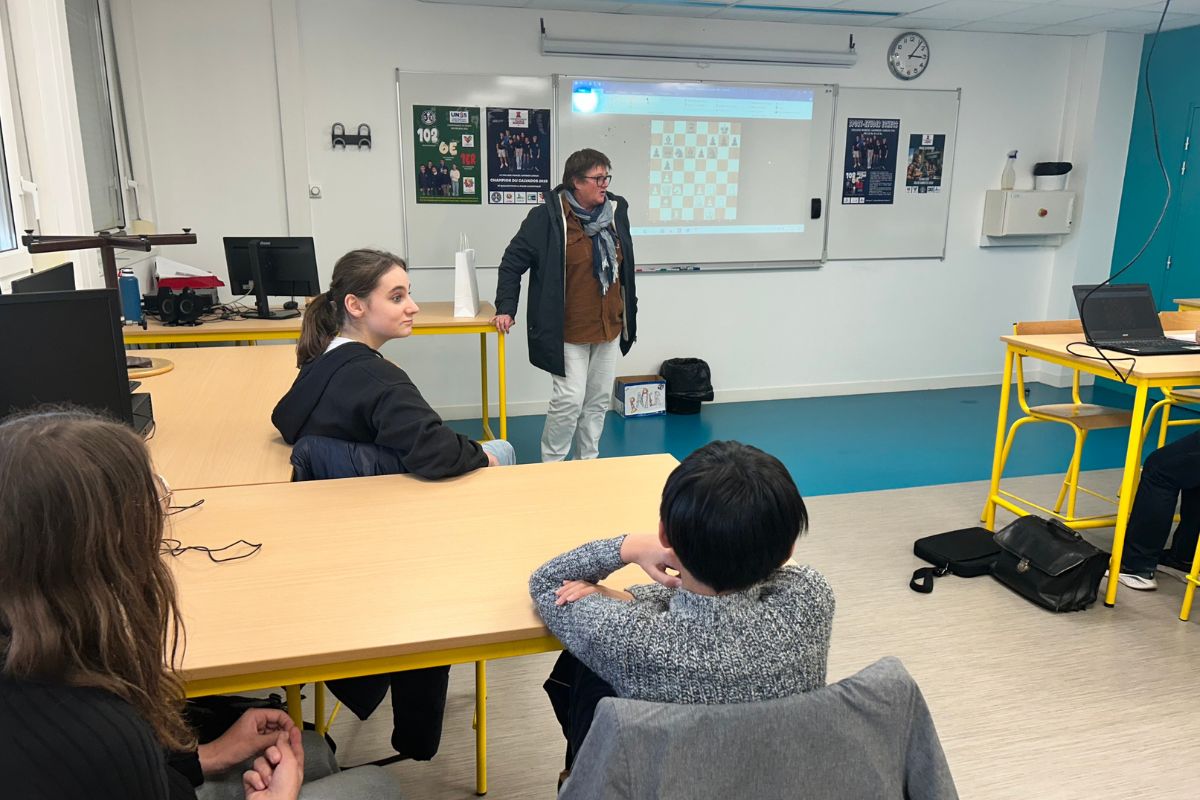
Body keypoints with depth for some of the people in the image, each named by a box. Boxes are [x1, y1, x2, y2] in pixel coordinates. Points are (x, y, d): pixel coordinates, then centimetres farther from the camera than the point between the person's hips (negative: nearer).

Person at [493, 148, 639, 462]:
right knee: (569, 399, -6)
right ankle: (551, 466, 14)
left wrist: (629, 312, 18)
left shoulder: (616, 210, 3)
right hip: (570, 331, -6)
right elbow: (512, 262, -7)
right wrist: (506, 308, -10)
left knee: (598, 401, 13)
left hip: (609, 327, 6)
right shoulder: (548, 217, -14)